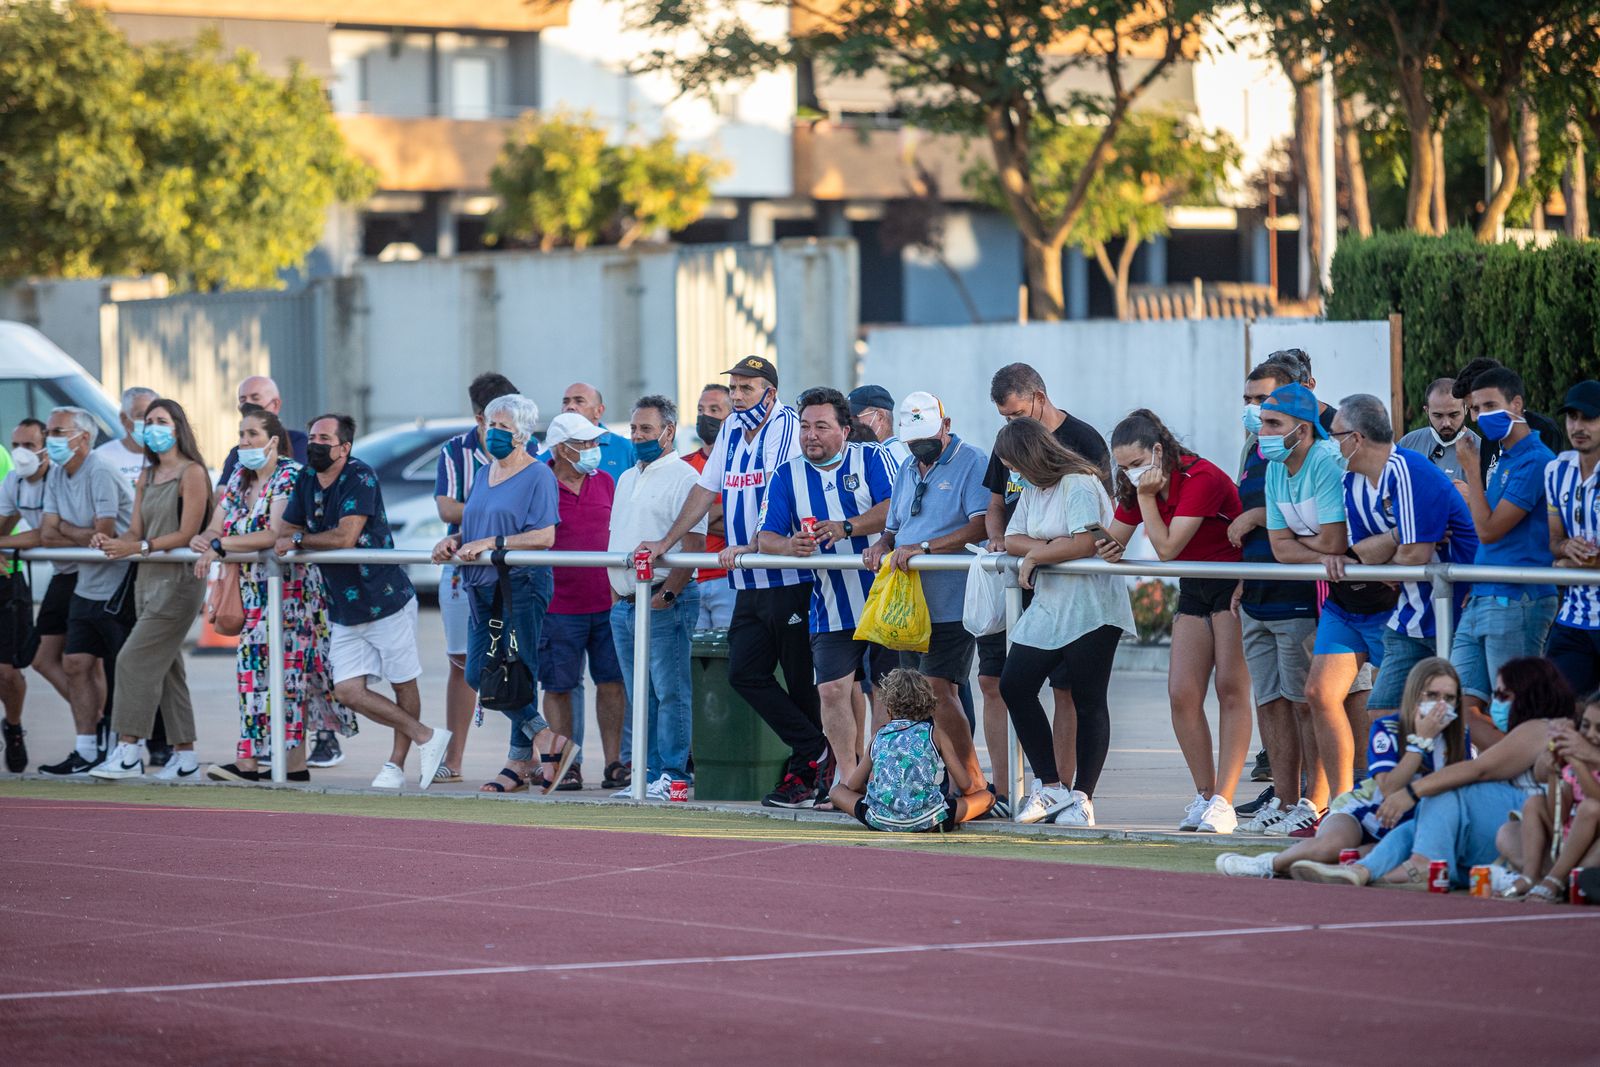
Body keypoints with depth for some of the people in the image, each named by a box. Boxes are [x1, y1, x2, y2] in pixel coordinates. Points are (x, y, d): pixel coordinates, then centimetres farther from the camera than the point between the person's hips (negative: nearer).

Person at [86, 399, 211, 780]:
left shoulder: (192, 473, -7)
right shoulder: (147, 477, 17)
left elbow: (186, 534, -14)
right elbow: (136, 532, 13)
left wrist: (138, 548, -22)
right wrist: (112, 542, -9)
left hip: (179, 579, -8)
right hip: (148, 578, 8)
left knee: (135, 659, -15)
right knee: (167, 667, 8)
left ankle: (128, 751, -15)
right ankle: (185, 756, 12)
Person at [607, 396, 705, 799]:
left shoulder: (683, 478, -7)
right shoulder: (627, 479, 20)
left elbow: (693, 545, -14)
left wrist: (668, 594, -19)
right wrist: (615, 593, 16)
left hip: (664, 602, -8)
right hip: (624, 603, 8)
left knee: (669, 691, -7)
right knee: (638, 694, 9)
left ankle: (672, 775, -6)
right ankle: (645, 774, 13)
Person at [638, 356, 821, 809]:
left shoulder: (786, 425, -9)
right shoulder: (732, 430, 16)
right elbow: (705, 489, 23)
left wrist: (752, 547, -29)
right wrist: (665, 543, 20)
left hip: (789, 579, -8)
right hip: (749, 585, 8)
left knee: (801, 679, -2)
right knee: (745, 673, 1)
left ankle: (805, 772, 5)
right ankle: (815, 752, 4)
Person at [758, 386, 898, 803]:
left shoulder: (871, 460, 0)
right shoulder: (787, 476, 8)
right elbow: (767, 538, 1)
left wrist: (847, 527, -28)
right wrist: (790, 545, -22)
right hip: (831, 609, 3)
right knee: (833, 690, -5)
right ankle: (847, 778, 4)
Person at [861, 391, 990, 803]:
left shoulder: (971, 463, -5)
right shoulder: (907, 473, 21)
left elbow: (981, 526, -16)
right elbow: (893, 530, 25)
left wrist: (923, 548, -23)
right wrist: (881, 547, 0)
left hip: (951, 603, -8)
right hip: (911, 604, 8)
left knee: (936, 690, -15)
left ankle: (973, 781, -8)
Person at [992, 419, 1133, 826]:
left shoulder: (1079, 484, -13)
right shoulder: (1032, 489, 16)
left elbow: (1085, 543, -24)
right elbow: (1013, 539, 10)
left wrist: (1034, 556, -10)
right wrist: (1048, 547, -10)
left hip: (1090, 609, -9)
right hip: (1048, 606, 9)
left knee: (1086, 701, -4)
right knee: (1014, 685, 0)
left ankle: (1082, 798, 1)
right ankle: (1053, 788, 5)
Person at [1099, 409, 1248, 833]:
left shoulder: (1200, 478, -22)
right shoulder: (1138, 488, 2)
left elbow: (1167, 549, -26)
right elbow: (1113, 540, 8)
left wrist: (1147, 499, -24)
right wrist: (1108, 547, -14)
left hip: (1235, 583, -8)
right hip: (1194, 590, 8)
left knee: (1231, 688, -11)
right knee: (1181, 695, -4)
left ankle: (1223, 802, -13)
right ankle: (1204, 796, 4)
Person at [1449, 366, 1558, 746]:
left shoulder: (1535, 461, -11)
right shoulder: (1501, 461, 19)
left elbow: (1488, 529, -14)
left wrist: (1471, 468, -9)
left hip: (1516, 603, -10)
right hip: (1481, 601, 10)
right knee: (1460, 709, 2)